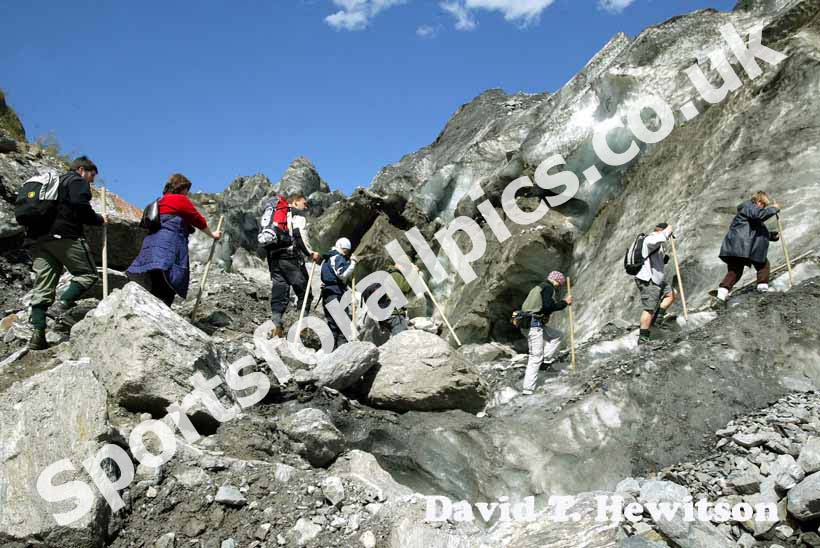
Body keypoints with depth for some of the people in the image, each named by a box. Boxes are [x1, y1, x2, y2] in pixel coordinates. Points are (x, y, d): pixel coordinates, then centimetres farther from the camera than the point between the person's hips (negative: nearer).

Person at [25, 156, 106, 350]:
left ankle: (37, 333, -5)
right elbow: (81, 209, -10)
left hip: (36, 237, 8)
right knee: (88, 274, 1)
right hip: (63, 235, -8)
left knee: (42, 288, 4)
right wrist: (99, 220, 4)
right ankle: (61, 306, -19)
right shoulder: (77, 181, 6)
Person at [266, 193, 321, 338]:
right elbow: (300, 234, -13)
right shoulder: (297, 214, 4)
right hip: (291, 257, -7)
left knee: (279, 294, 5)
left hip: (274, 257, 7)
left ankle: (276, 327, -3)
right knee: (304, 292, -1)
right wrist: (311, 253, -9)